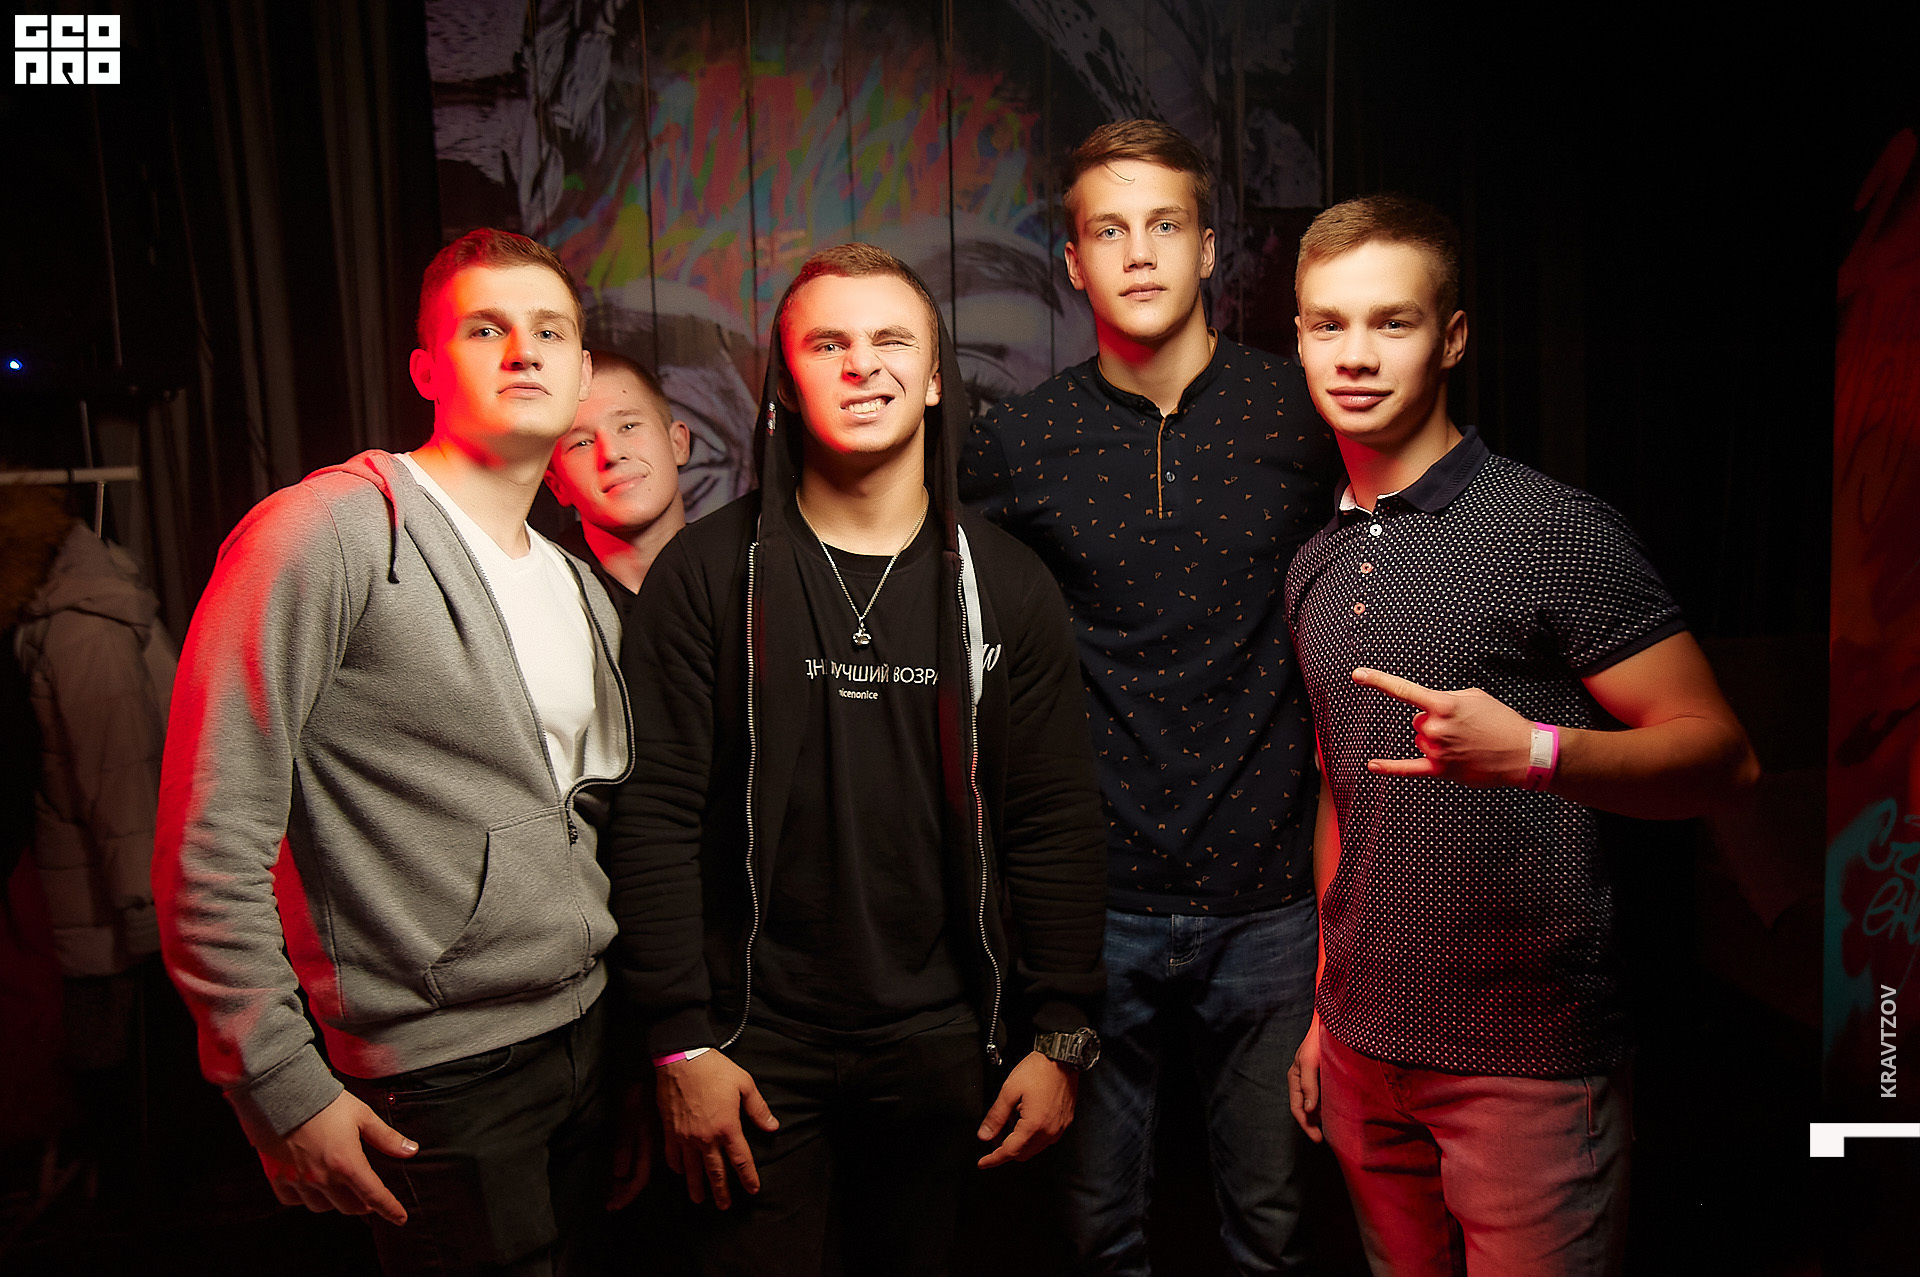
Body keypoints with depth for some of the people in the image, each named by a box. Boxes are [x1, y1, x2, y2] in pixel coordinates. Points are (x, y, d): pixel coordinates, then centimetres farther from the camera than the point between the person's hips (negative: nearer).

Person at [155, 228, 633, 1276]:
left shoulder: (581, 590, 11)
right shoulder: (333, 533, -14)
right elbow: (210, 840, -16)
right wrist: (279, 1088, -14)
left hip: (588, 1034, 8)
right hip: (444, 1076, -7)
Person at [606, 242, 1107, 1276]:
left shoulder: (1006, 587, 1)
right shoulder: (708, 571, -4)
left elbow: (1054, 823, 1)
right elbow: (656, 814, -6)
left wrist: (1059, 1035, -1)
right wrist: (681, 1040, -9)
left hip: (939, 1037, 2)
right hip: (756, 1035, -1)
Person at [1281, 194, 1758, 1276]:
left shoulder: (1555, 530, -11)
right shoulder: (1315, 567, 9)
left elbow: (1721, 753, -13)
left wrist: (1533, 750, -31)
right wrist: (1326, 1005, 16)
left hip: (1526, 1054, -5)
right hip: (1363, 1049, 6)